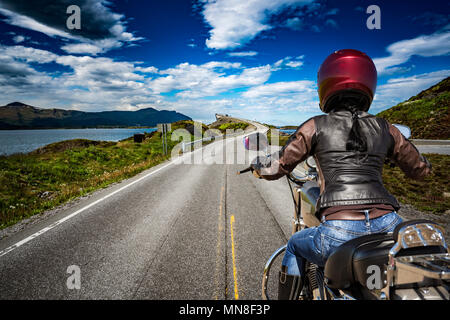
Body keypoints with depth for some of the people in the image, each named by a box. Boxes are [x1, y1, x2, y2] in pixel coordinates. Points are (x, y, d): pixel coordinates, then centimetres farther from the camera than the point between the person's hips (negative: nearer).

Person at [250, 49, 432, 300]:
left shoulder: (316, 126, 3)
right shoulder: (384, 128, 13)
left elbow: (276, 168, 7)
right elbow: (421, 169, 26)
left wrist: (257, 164, 28)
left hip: (340, 234, -3)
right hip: (387, 226, 4)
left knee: (295, 246, 29)